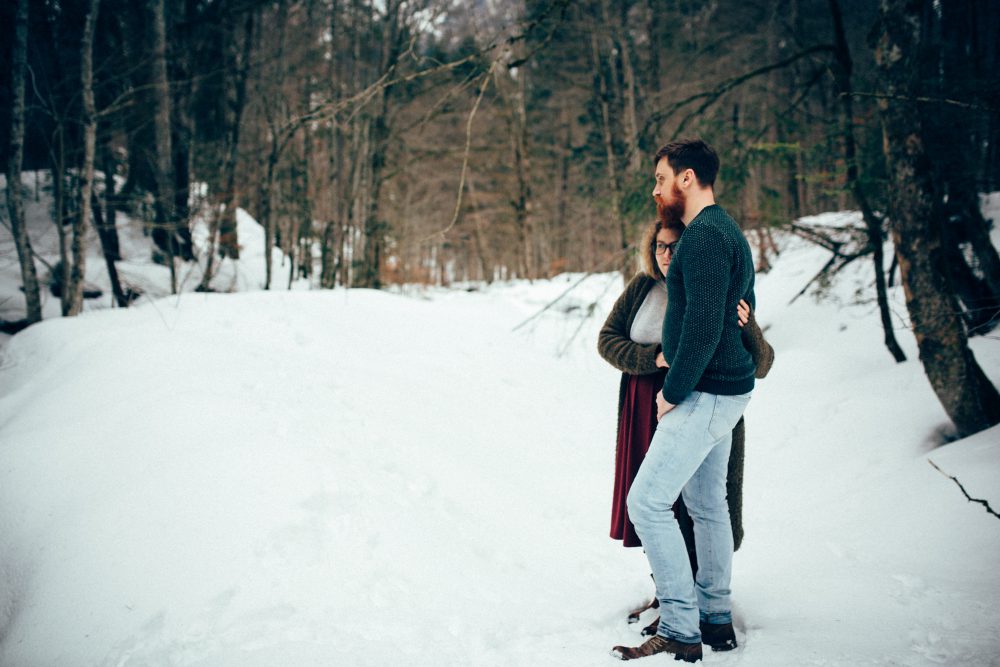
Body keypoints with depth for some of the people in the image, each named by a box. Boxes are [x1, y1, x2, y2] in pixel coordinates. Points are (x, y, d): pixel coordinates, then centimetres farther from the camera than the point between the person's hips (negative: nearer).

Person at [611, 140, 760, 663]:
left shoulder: (704, 235, -18)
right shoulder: (726, 232, 15)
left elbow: (703, 325, -26)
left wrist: (674, 391, -16)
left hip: (705, 395, -11)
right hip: (722, 390, 11)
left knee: (647, 502, -9)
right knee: (707, 503, 17)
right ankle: (716, 619, 26)